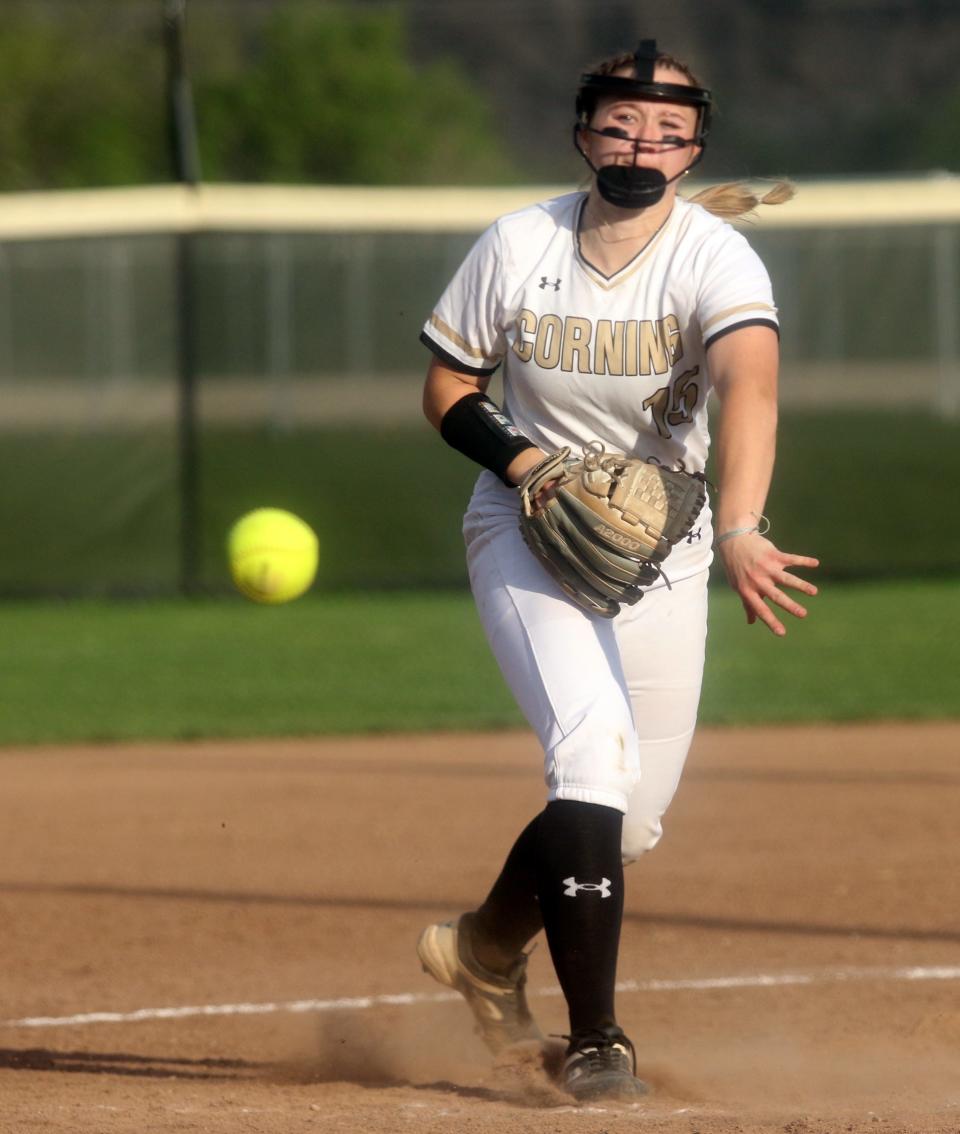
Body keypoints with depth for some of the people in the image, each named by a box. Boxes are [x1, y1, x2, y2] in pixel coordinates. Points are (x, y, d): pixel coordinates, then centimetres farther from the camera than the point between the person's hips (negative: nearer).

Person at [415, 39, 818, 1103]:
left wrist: (738, 530, -55)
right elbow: (446, 388, 3)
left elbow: (750, 385, -37)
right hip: (528, 533, -2)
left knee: (631, 816, 8)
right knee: (596, 755, -23)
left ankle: (488, 942, 39)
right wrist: (526, 463, -18)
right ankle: (594, 1042, -16)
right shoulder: (518, 247, -10)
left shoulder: (716, 258, -17)